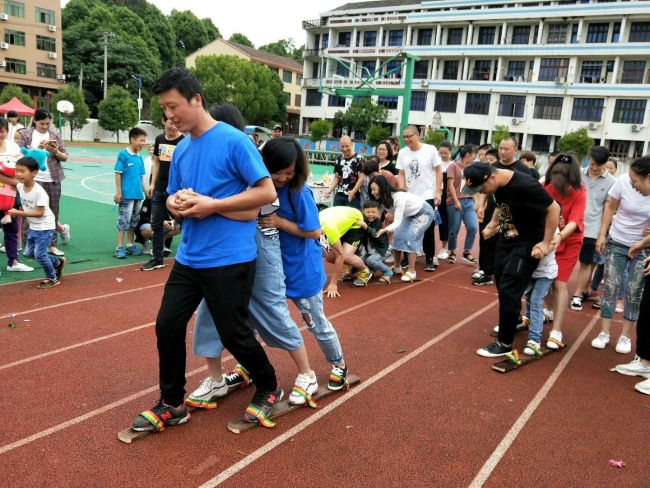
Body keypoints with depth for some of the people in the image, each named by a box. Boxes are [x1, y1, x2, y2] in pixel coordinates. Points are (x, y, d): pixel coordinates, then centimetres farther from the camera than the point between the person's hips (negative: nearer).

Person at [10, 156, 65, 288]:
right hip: (33, 226, 8)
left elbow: (39, 213, -27)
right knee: (29, 253, 16)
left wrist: (18, 213, -27)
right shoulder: (19, 186, -5)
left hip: (45, 227, -8)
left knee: (39, 254, -7)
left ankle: (53, 279, 14)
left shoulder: (39, 191, -27)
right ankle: (58, 262, 34)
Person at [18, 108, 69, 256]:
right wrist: (37, 148, -16)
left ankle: (52, 245, 18)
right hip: (33, 180, -2)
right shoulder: (25, 134, 0)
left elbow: (65, 157, 7)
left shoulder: (55, 135, 7)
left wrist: (56, 152, -13)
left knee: (52, 213, 9)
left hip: (53, 180, 2)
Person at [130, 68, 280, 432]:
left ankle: (270, 388, 30)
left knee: (232, 333, 3)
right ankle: (172, 405, 25)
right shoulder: (181, 149, 11)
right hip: (189, 257, 7)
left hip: (230, 258, -7)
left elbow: (267, 193, -16)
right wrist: (177, 202, -7)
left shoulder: (234, 140, -12)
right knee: (167, 326, 7)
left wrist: (211, 204, -19)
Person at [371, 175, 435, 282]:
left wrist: (384, 230, -54)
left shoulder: (399, 197, -37)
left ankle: (411, 271, -11)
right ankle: (397, 268, 13)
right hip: (410, 214, 8)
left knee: (409, 238, -19)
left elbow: (397, 222, -40)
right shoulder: (382, 200, -12)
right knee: (397, 237, -2)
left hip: (424, 212, -8)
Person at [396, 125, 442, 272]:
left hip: (427, 196, -3)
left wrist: (438, 192, -8)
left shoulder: (430, 150, -6)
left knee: (428, 229, 3)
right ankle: (407, 258, 17)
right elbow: (401, 174, 5)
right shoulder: (402, 152, 2)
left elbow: (439, 171, -2)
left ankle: (429, 259, 14)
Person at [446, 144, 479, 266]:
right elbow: (450, 185, -8)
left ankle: (466, 252, 6)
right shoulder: (454, 166, -3)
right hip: (455, 202, -6)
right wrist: (456, 201, -12)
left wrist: (475, 202, 16)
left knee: (473, 227, -8)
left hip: (468, 202, 6)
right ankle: (452, 252, 18)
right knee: (454, 230, 0)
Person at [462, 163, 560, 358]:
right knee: (502, 285, 18)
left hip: (527, 243, -8)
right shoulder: (498, 185, -5)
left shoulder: (525, 186, -29)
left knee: (508, 290, -9)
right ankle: (512, 321, 43)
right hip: (506, 239, 8)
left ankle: (504, 343, 4)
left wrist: (546, 243, -20)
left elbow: (554, 209, -22)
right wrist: (492, 224, 2)